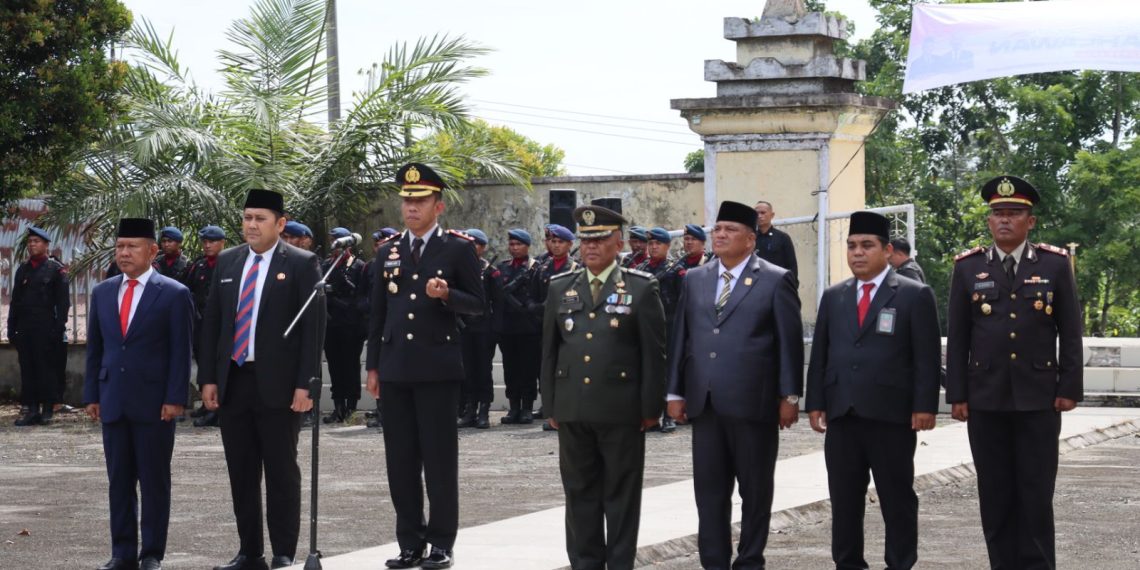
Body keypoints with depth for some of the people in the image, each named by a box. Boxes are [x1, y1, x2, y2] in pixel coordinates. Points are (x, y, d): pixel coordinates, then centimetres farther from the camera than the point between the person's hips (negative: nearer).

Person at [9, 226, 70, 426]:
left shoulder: (56, 269, 0)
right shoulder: (23, 269, 15)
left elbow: (63, 302, -4)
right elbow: (15, 301, 17)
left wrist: (59, 328, -11)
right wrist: (12, 327, 10)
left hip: (46, 328, -5)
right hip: (25, 329, 5)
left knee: (46, 368, -1)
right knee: (27, 368, 4)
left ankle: (47, 410, 4)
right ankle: (29, 408, 8)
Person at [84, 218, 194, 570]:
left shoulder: (174, 294, -2)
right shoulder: (102, 293, 12)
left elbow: (181, 352, -5)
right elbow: (95, 348, 14)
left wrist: (175, 399, -11)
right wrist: (91, 395, 8)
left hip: (154, 403, -4)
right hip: (113, 402, 4)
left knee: (154, 481, 2)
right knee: (118, 481, 7)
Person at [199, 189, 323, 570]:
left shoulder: (301, 264, -3)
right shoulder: (227, 261, 12)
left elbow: (313, 327, -8)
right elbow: (212, 321, 13)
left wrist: (305, 384, -14)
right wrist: (208, 378, 6)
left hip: (277, 384, -5)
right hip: (232, 381, 5)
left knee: (281, 472, 1)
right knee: (241, 472, 8)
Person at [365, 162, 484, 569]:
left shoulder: (459, 248, 0)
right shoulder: (388, 250, 12)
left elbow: (477, 303, 1)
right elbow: (378, 311, 14)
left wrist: (446, 295, -19)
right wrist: (373, 366, 11)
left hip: (437, 367, -4)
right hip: (395, 368, 4)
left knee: (440, 458, -1)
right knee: (400, 460, 6)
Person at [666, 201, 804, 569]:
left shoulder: (775, 281, -1)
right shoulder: (694, 280, 13)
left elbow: (790, 342, -3)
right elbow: (681, 338, 13)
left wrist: (790, 396, -7)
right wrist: (675, 392, 8)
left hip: (753, 403, -4)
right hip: (705, 404, 4)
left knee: (755, 490, 5)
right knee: (709, 490, 6)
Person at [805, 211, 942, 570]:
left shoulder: (914, 295, 0)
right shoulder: (833, 297, 13)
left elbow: (927, 356, -4)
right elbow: (819, 354, 13)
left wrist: (924, 406, -11)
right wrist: (815, 403, 5)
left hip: (892, 417, -4)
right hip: (842, 415, 4)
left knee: (897, 499, 3)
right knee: (844, 499, 7)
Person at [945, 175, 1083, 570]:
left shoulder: (1055, 264, 3)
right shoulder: (968, 268, 5)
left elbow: (1070, 333, 4)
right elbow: (957, 338, 6)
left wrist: (1070, 388, -3)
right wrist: (957, 395, 1)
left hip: (1038, 399, -1)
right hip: (986, 399, 1)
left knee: (1036, 493, 0)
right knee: (995, 493, 4)